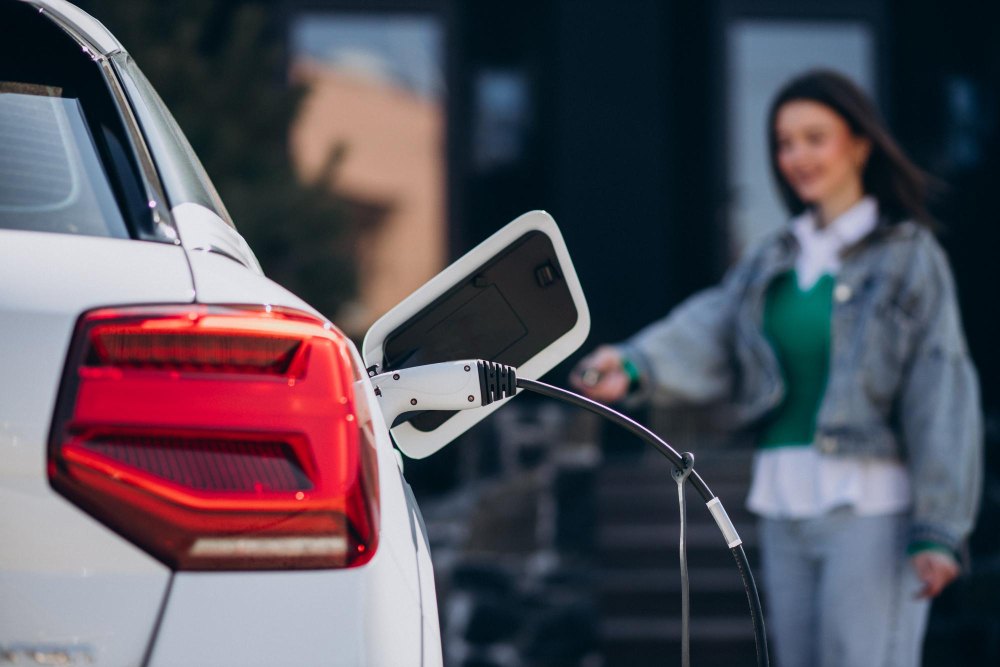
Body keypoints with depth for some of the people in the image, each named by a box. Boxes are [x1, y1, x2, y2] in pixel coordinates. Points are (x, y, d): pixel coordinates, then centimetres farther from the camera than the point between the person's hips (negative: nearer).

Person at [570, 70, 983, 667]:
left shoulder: (909, 257, -2)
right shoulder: (772, 262, 14)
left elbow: (943, 393, -7)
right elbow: (708, 336, -3)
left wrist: (940, 530, -14)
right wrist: (635, 367, -26)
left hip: (870, 506, -6)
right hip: (785, 506, 6)